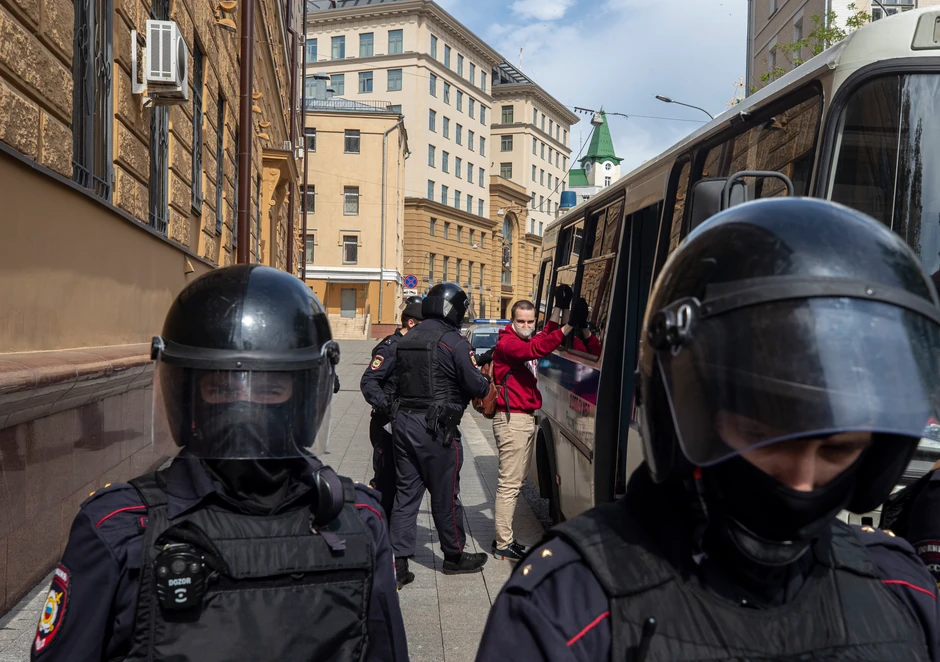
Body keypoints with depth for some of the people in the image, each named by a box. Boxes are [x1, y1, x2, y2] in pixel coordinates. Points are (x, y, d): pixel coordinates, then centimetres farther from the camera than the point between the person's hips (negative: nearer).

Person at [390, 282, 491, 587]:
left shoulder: (407, 339, 11)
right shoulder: (453, 342, -13)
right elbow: (477, 387, -12)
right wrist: (485, 379, 11)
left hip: (404, 422, 7)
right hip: (437, 428, -7)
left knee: (405, 493, 10)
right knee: (445, 496, 8)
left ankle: (398, 561, 10)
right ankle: (454, 556, 24)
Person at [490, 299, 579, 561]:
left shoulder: (526, 341, 18)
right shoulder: (507, 343, -14)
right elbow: (534, 349, -30)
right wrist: (567, 327, -38)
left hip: (526, 418, 10)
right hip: (512, 419, -10)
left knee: (515, 480, 15)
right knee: (510, 483, -7)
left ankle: (504, 536, 25)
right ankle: (503, 545, -1)